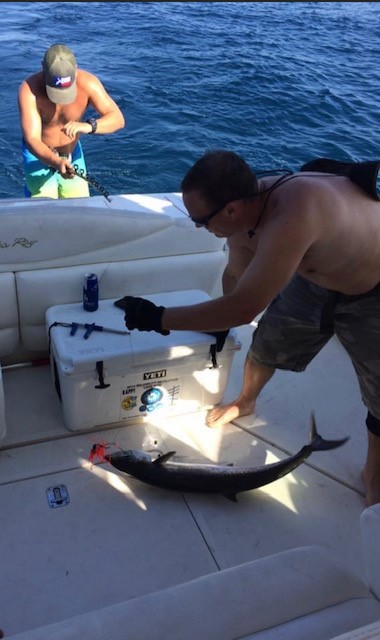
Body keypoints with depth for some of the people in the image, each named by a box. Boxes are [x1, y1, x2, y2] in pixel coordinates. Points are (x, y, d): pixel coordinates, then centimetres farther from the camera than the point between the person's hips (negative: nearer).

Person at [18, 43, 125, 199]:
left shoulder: (88, 83, -24)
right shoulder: (29, 89, -29)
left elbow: (118, 119, -25)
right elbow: (32, 139, -34)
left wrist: (89, 126, -45)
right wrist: (56, 162, -54)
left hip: (72, 154, 3)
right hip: (38, 155, -2)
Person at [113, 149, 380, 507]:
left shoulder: (291, 219, -46)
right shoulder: (245, 208, -20)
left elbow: (243, 307, -43)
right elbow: (236, 276, -2)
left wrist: (156, 318, -36)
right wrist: (220, 325, 11)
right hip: (315, 275, 6)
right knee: (267, 344, 17)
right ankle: (245, 403, 46)